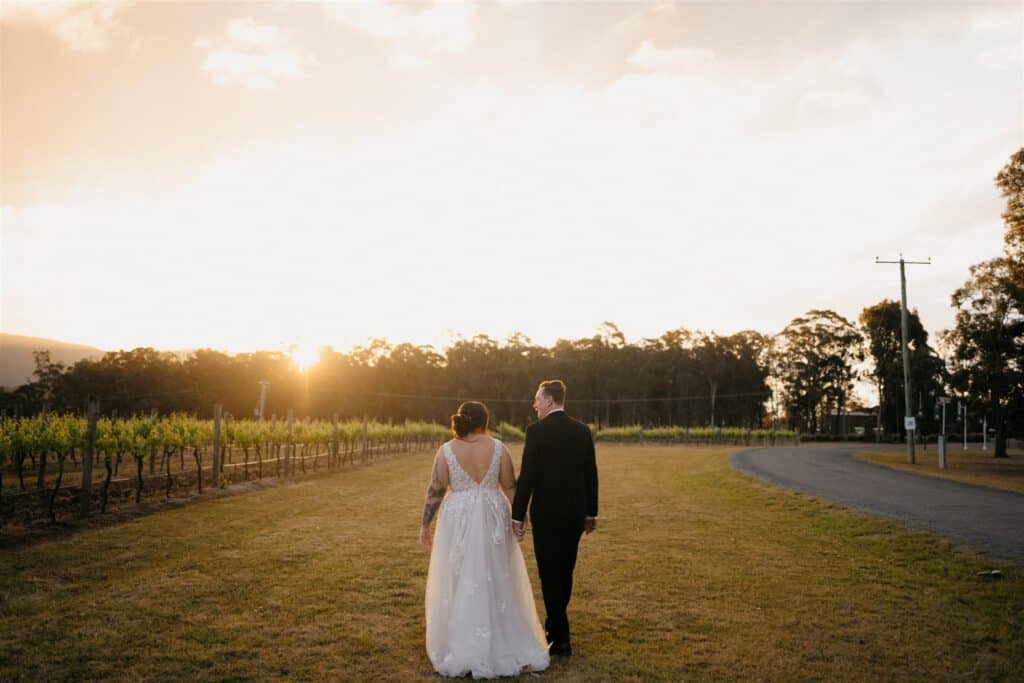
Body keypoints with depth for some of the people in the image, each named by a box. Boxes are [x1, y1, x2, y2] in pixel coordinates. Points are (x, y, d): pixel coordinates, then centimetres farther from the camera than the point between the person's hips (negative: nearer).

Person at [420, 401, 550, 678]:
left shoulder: (447, 450, -7)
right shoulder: (498, 447, -5)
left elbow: (435, 491, -6)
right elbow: (511, 487, -1)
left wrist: (425, 524, 3)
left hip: (457, 522, -1)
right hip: (492, 521, 1)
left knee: (459, 582, 8)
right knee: (496, 582, 13)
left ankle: (461, 651, 12)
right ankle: (503, 646, 20)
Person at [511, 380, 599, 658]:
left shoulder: (536, 431, -12)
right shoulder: (583, 430, 3)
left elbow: (527, 477, -14)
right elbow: (591, 475, 7)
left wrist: (517, 516, -7)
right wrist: (591, 513, 16)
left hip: (546, 514, -5)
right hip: (576, 514, 6)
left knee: (550, 575, 4)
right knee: (565, 572, 19)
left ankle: (561, 639, 8)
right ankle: (555, 624, 35)